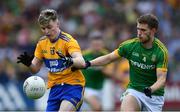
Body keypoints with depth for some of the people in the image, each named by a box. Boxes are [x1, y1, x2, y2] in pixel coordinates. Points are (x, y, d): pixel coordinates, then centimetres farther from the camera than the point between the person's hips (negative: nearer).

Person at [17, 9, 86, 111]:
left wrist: (70, 61, -52)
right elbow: (35, 69, 11)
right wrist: (28, 63, -13)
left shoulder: (68, 40, -14)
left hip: (73, 85, -6)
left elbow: (81, 62, -29)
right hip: (55, 87, 6)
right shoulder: (42, 43, 5)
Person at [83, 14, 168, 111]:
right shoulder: (130, 45, -7)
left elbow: (161, 79, -21)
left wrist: (151, 90, -41)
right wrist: (88, 64, -10)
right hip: (134, 89, 1)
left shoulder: (161, 51, -16)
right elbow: (109, 58, 3)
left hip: (154, 95, -1)